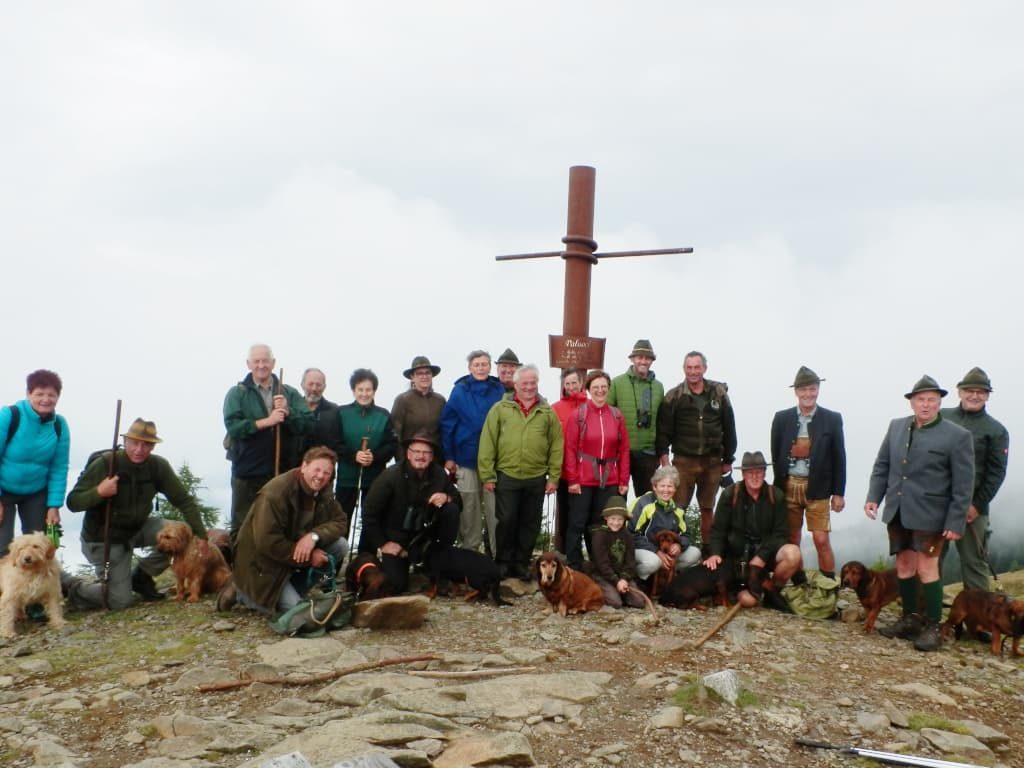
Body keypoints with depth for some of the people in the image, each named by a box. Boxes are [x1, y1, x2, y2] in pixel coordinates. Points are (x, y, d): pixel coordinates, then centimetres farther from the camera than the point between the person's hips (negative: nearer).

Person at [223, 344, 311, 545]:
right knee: (242, 526, 6)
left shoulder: (290, 393, 7)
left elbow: (307, 423, -1)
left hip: (283, 472, 2)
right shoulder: (237, 393, 1)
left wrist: (288, 412, -17)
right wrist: (266, 421, -19)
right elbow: (232, 425, -13)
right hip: (247, 472, -2)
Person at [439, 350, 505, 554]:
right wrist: (448, 457, -4)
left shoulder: (499, 390, 3)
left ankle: (497, 553, 9)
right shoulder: (460, 390, 0)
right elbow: (447, 424, 1)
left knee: (495, 509, 1)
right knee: (469, 509, 6)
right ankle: (468, 552, 16)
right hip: (466, 458, -1)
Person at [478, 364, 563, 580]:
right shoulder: (500, 409, -1)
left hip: (536, 478, 2)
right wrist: (487, 474, -7)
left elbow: (556, 446, 4)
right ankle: (502, 562, 17)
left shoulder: (548, 412, 5)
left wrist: (553, 477, 0)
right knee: (506, 521, 2)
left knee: (530, 524, 8)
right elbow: (487, 443, -3)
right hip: (506, 476, -2)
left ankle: (521, 563, 21)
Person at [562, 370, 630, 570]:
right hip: (582, 480, -3)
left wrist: (624, 480, 4)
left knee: (600, 523, 12)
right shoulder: (579, 414, -3)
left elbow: (624, 450, 8)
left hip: (609, 481, 3)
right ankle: (574, 567, 10)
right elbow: (570, 448, -6)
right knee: (577, 523, 1)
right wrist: (572, 479, -10)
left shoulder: (617, 415, 7)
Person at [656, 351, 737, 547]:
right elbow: (663, 429, -3)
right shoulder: (674, 396, 0)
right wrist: (663, 455, -13)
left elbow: (729, 429, 8)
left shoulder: (719, 393, 4)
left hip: (712, 462, 2)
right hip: (683, 461, -2)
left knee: (708, 509, 12)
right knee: (678, 508, -4)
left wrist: (728, 459, 9)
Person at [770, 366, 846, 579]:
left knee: (821, 540, -5)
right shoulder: (782, 418, 4)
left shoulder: (832, 419, 0)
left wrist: (838, 492, 0)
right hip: (788, 487, 2)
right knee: (791, 540, 8)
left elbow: (839, 457, 2)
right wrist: (778, 486, 5)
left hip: (817, 489, -2)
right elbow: (775, 455, 7)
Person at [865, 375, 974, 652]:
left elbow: (963, 486, -8)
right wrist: (873, 496, 1)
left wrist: (956, 523, -10)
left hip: (928, 515, -5)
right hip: (897, 512, 5)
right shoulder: (896, 426, 6)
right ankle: (910, 619, 27)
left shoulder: (957, 436, -8)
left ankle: (932, 627, 10)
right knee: (904, 566, 13)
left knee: (926, 569, -3)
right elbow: (881, 466, 11)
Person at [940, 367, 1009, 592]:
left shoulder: (995, 430, 1)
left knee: (973, 561, 4)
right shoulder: (942, 417, 7)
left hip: (971, 507, -3)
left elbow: (996, 472, -2)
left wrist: (978, 505, -9)